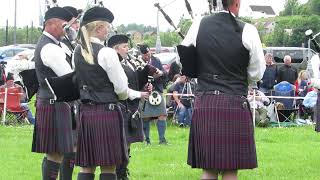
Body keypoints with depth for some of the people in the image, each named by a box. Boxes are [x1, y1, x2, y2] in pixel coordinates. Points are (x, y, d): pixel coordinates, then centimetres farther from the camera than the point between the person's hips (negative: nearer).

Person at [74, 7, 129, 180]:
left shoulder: (77, 52, 7)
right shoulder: (107, 53, -13)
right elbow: (122, 88, -10)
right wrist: (121, 96, 11)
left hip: (85, 111, 6)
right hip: (107, 112, -6)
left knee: (86, 166, 8)